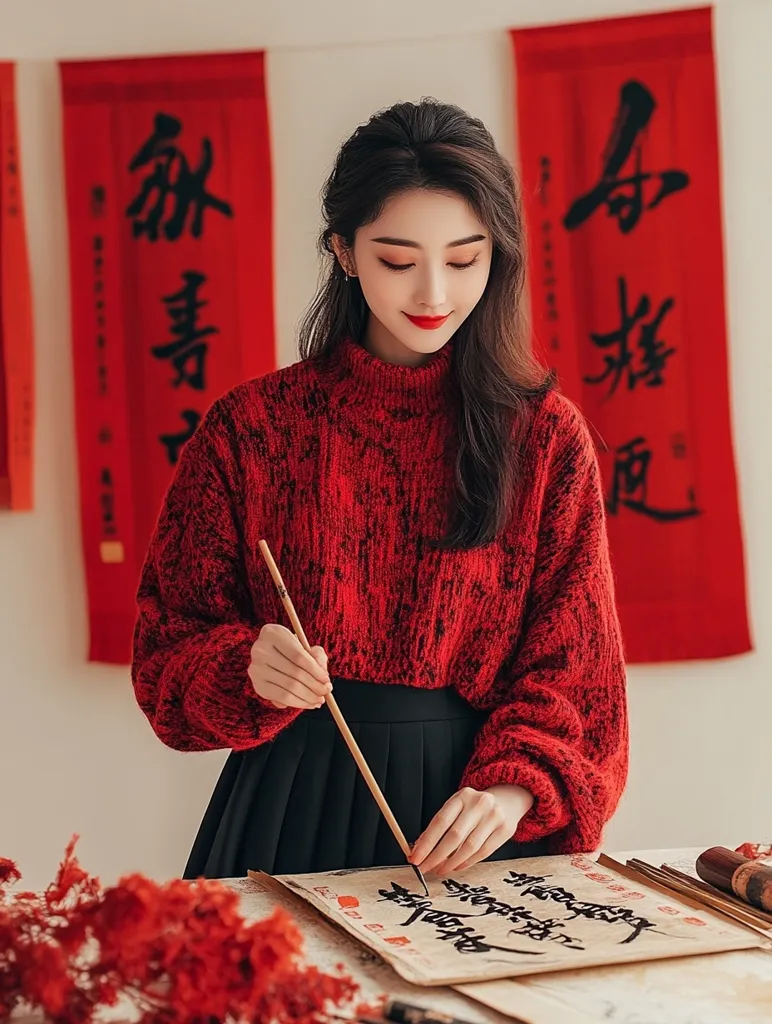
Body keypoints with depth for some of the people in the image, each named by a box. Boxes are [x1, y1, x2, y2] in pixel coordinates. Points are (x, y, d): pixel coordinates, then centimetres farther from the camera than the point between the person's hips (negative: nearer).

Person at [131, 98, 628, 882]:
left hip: (471, 832, 1)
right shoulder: (251, 428, -2)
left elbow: (571, 663, -1)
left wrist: (514, 787, -18)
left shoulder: (546, 434, -1)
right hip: (291, 808, 0)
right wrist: (248, 667, -21)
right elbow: (170, 641, 0)